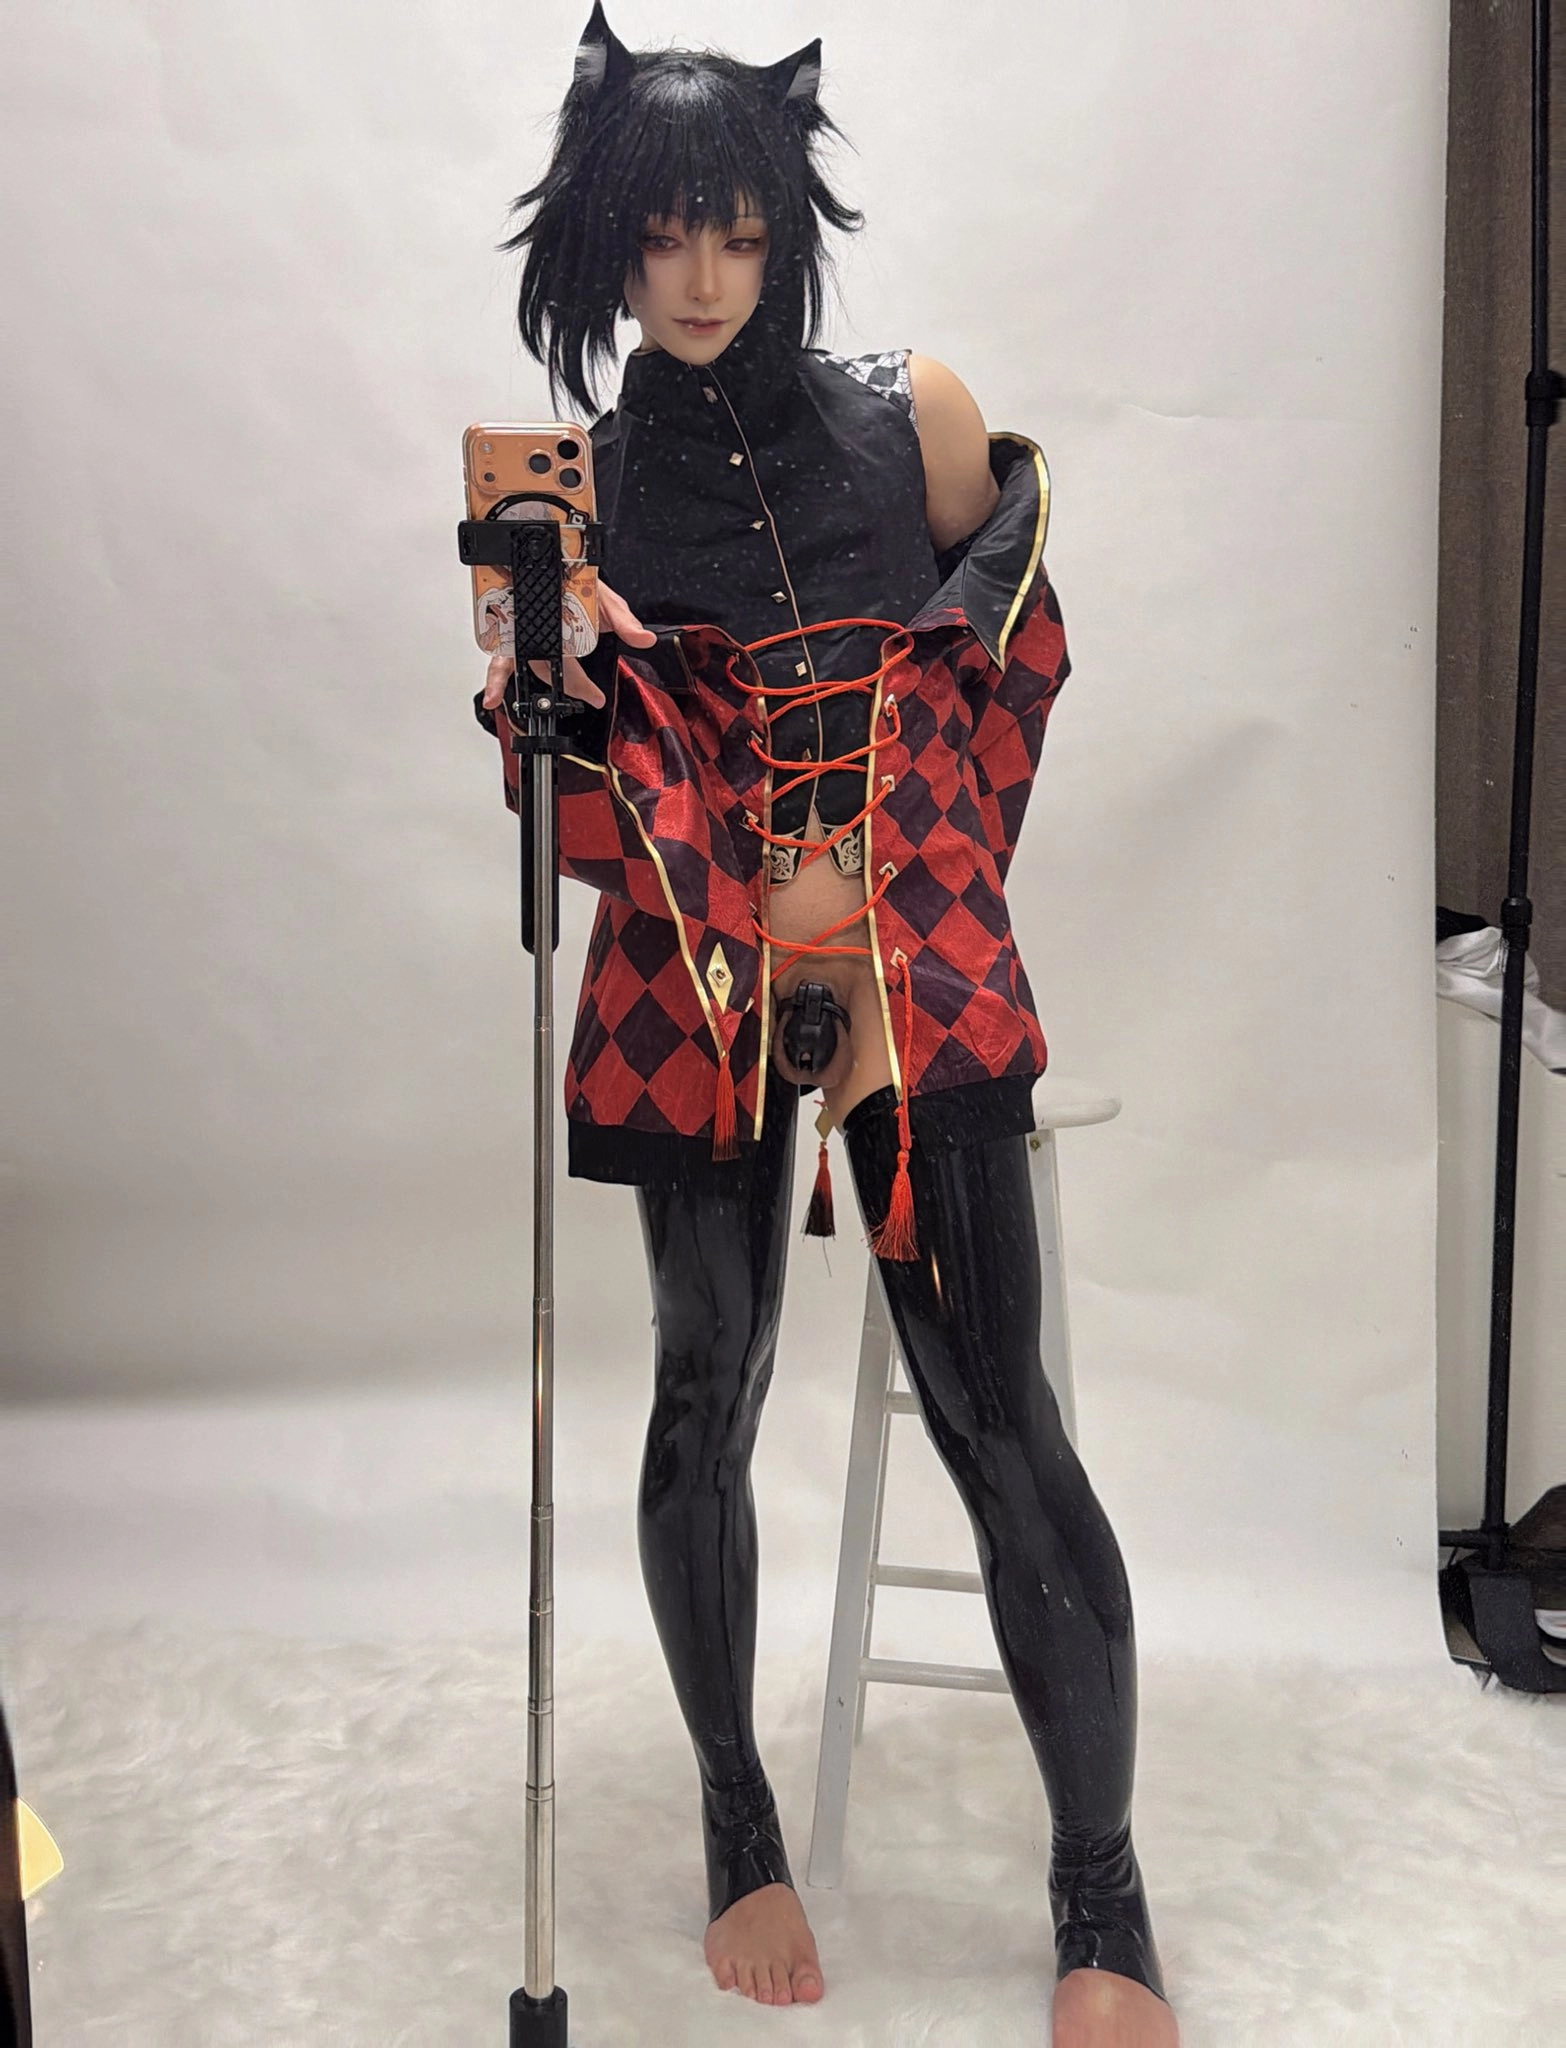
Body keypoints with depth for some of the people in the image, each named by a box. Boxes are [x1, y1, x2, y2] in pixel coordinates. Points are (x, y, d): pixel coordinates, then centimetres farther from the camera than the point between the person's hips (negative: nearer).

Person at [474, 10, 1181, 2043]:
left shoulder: (916, 420, 1)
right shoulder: (579, 484, 3)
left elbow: (1012, 664, 14)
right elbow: (565, 800, 6)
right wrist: (535, 663, -14)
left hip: (919, 977, -1)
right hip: (692, 994, 1)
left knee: (993, 1407, -6)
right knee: (708, 1399, 9)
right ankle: (738, 1822, 29)